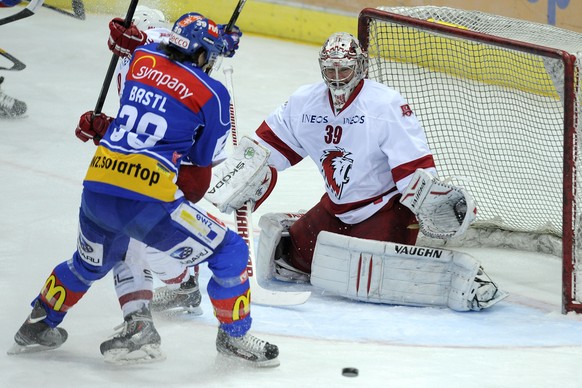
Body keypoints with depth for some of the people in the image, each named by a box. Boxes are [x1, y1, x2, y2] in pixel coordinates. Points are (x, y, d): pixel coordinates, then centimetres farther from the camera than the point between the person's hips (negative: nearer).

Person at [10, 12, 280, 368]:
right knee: (230, 251, 10)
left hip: (96, 189, 6)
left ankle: (38, 326, 46)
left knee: (90, 264, 35)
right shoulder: (212, 93, -1)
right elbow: (205, 156, 10)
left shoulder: (142, 59, 11)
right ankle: (234, 336, 18)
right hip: (148, 201, -6)